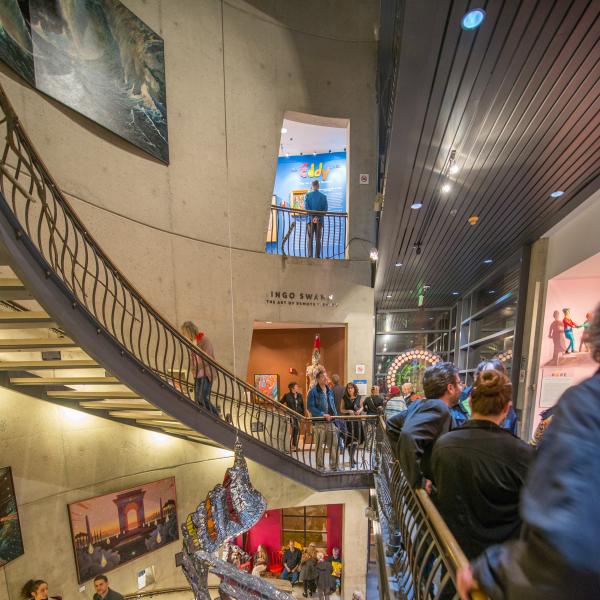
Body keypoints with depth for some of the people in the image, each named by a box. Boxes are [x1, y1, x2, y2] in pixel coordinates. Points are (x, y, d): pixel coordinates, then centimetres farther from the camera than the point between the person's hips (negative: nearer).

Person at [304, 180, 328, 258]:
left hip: (310, 219, -1)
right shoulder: (323, 196, 4)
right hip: (320, 220, 1)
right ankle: (317, 256, 2)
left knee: (309, 238, 2)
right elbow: (325, 209, -3)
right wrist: (318, 217, -8)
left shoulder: (307, 195, 2)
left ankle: (310, 256, -4)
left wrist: (313, 216, -10)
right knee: (318, 239, 5)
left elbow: (306, 207, -8)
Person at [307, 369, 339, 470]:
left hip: (331, 422, 5)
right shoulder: (313, 392, -8)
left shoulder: (330, 391, 11)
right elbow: (310, 407, -12)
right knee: (320, 446, 5)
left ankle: (334, 466, 21)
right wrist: (323, 414, -17)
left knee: (335, 444, 7)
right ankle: (320, 467, 20)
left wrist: (335, 415, 4)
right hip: (319, 423, -5)